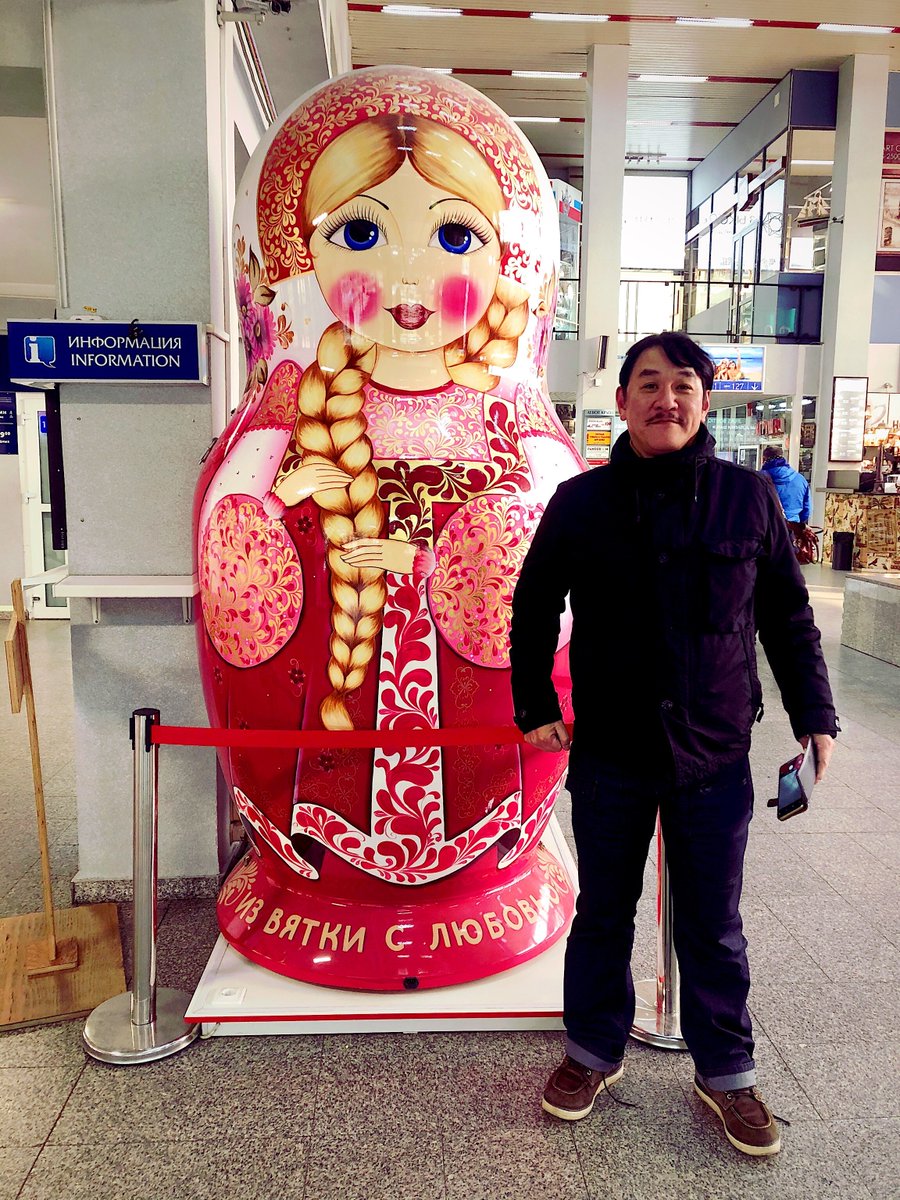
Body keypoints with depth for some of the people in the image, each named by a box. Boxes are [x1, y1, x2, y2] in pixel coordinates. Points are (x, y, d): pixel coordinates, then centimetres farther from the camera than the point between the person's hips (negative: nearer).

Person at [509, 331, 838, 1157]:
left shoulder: (748, 498, -3)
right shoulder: (580, 502, -4)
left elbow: (788, 618, 4)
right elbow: (533, 610, 5)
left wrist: (814, 716, 3)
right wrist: (535, 707, 4)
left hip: (715, 756, 0)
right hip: (609, 755, 0)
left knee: (714, 927, 15)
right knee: (603, 916, 17)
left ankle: (726, 1076, 37)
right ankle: (594, 1053, 39)